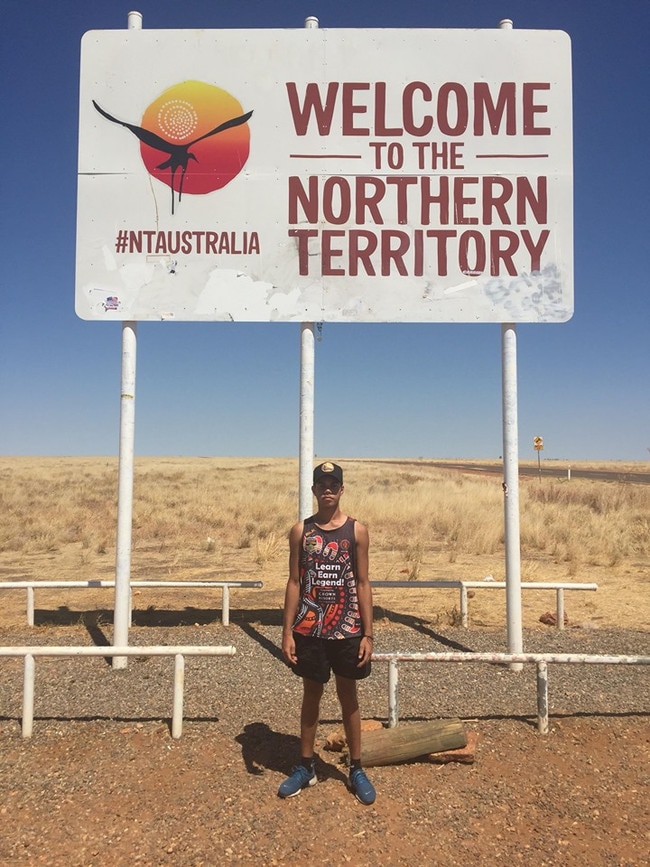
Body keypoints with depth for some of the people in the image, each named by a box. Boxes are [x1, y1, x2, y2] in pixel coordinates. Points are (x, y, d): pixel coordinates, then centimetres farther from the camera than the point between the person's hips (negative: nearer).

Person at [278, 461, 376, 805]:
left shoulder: (356, 530, -2)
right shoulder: (300, 531, 0)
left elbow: (362, 584, -1)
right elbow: (294, 582, 1)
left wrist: (368, 634, -4)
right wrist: (287, 632, -3)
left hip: (347, 630, -1)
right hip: (309, 630, 1)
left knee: (348, 696, 12)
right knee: (311, 694, 14)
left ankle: (356, 769, 26)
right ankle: (305, 766, 30)